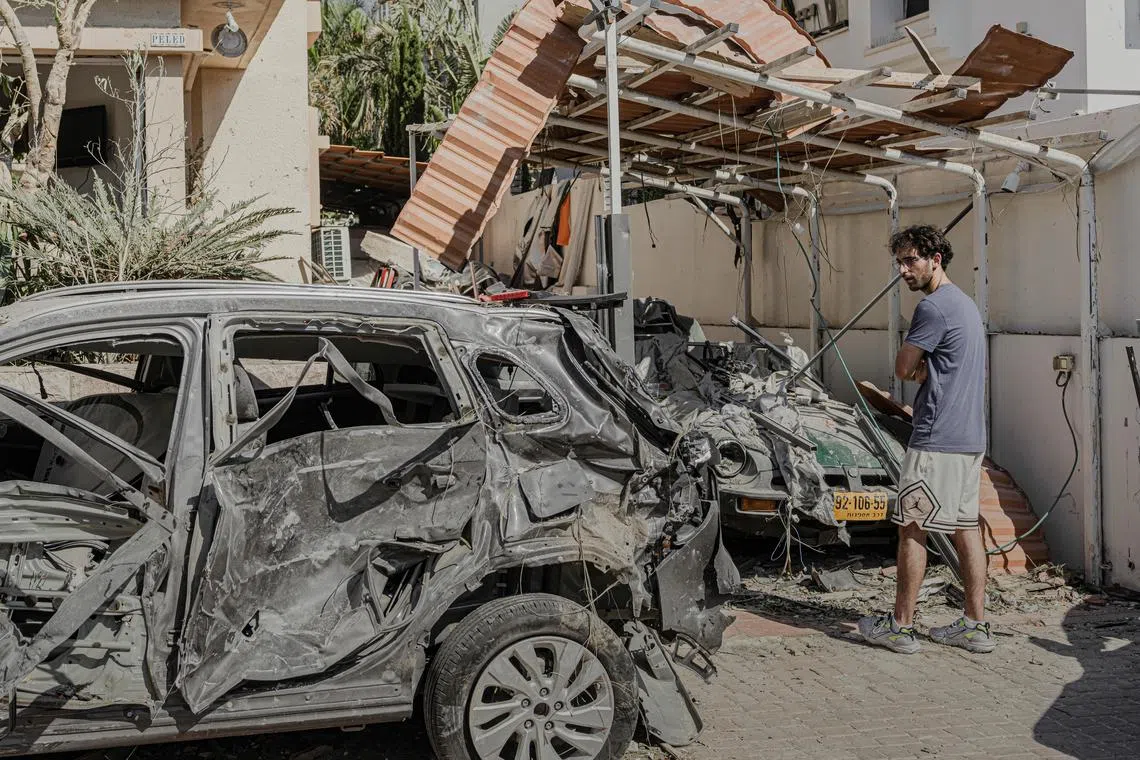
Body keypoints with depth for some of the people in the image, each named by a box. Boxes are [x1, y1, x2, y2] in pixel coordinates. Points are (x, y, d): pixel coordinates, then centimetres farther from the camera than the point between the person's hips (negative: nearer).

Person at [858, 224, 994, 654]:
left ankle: (900, 626, 4)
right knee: (965, 527, 10)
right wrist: (925, 371, 0)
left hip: (937, 440, -9)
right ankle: (976, 626, 13)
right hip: (971, 437, 10)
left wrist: (920, 371, 9)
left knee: (912, 526, -2)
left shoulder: (934, 307, -15)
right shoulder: (966, 304, 18)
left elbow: (903, 369, -10)